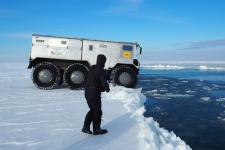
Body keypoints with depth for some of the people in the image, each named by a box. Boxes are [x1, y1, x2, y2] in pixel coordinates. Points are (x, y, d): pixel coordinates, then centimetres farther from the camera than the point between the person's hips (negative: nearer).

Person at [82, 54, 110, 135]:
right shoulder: (101, 71, -17)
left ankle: (85, 127, 21)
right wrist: (107, 89, 3)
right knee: (97, 112, 9)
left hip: (87, 93, 7)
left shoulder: (91, 68, 7)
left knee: (92, 110, 22)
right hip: (95, 94, -7)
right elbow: (104, 83, -20)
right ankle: (96, 130, 21)